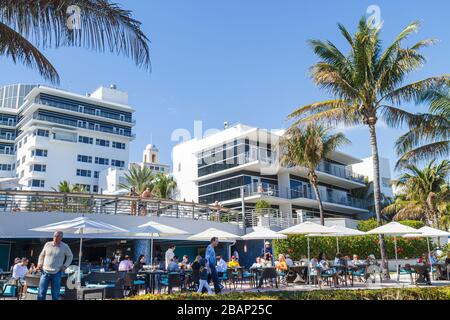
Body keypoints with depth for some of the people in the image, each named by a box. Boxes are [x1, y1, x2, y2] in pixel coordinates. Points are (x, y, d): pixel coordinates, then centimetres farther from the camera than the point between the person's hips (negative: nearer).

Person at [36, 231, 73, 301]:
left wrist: (65, 266, 1)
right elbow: (42, 255, 16)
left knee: (55, 294, 5)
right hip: (45, 272, 2)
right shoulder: (47, 244, 3)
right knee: (41, 293, 0)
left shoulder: (65, 247, -2)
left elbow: (70, 256, 12)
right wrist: (39, 264, 3)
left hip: (57, 273, -1)